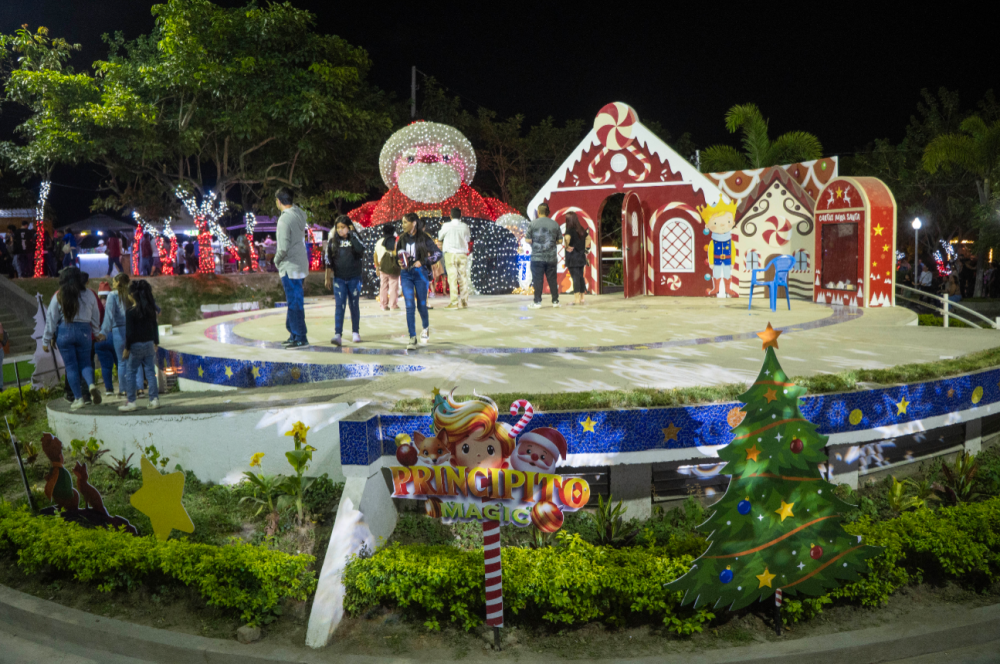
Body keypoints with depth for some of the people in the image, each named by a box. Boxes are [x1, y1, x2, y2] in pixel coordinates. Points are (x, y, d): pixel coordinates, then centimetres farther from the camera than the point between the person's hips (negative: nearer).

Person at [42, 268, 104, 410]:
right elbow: (96, 316, 10)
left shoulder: (58, 296, -3)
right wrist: (97, 332, 25)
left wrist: (46, 340, 6)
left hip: (64, 332, -1)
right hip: (84, 331, 1)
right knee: (85, 362, 11)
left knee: (71, 366, 5)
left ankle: (78, 398, 3)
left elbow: (51, 319, 0)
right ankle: (91, 384, -19)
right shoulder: (89, 295, 1)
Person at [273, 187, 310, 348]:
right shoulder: (299, 214, 5)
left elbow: (283, 247, -24)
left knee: (294, 303, -4)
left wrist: (276, 260, -5)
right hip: (301, 264, 9)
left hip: (290, 267, -9)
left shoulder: (284, 219, -20)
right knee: (293, 301, 17)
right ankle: (293, 334, 25)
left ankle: (300, 338, 0)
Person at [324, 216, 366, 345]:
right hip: (339, 279, 0)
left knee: (354, 305, 9)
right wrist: (328, 278, 6)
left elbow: (361, 250, -20)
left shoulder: (354, 239, 1)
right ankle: (337, 334, -13)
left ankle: (355, 332, 21)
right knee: (340, 306, -8)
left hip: (354, 278, 0)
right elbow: (329, 261, 8)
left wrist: (352, 235, -18)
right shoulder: (333, 241, 4)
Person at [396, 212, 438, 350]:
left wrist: (423, 261, -12)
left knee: (421, 304, 5)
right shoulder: (401, 239, 7)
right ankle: (412, 338, -7)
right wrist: (399, 263, -3)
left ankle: (426, 327, 37)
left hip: (420, 273, -2)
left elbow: (437, 253, -3)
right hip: (406, 274, 2)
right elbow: (397, 255, 18)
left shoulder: (424, 238, -4)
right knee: (410, 305, -8)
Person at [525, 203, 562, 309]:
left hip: (537, 257, -3)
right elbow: (559, 240, 7)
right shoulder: (555, 224, 4)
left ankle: (537, 302, 1)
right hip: (551, 257, 3)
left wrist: (525, 237, 15)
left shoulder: (533, 224, -6)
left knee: (537, 280, 1)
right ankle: (555, 301, 15)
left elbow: (528, 240, -6)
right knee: (552, 279, 9)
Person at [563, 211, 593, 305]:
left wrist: (567, 246, -18)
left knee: (575, 277, -7)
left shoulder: (570, 230, -14)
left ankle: (576, 299, -7)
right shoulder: (581, 230, 8)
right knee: (581, 277, 13)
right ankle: (582, 298, 18)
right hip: (581, 256, 7)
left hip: (572, 256, -7)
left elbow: (567, 238, -34)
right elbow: (588, 238, 21)